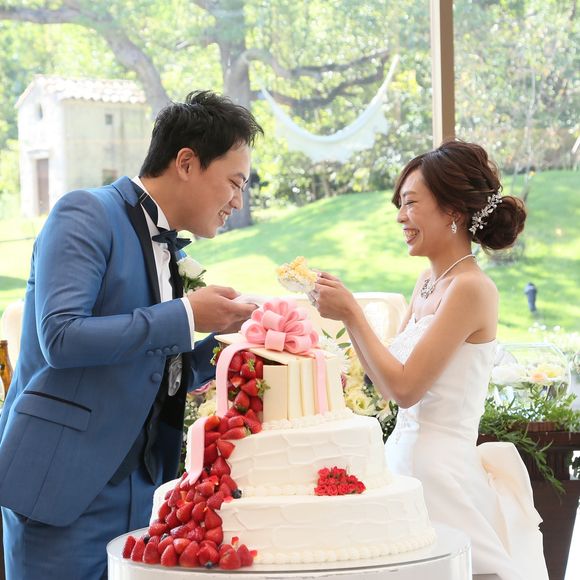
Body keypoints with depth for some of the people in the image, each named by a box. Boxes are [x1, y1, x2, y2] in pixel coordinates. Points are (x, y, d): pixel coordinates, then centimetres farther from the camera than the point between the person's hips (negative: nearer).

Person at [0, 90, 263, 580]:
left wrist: (223, 344, 5)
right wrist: (186, 316, -17)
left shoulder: (168, 250, 15)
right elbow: (61, 337, -21)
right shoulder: (87, 214, -8)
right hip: (64, 488, -8)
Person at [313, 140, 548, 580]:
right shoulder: (428, 283, 11)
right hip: (406, 458, 8)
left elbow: (405, 387, -18)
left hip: (442, 472, -8)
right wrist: (344, 309, 5)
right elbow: (388, 382, 12)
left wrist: (352, 313, -11)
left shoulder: (471, 288, -15)